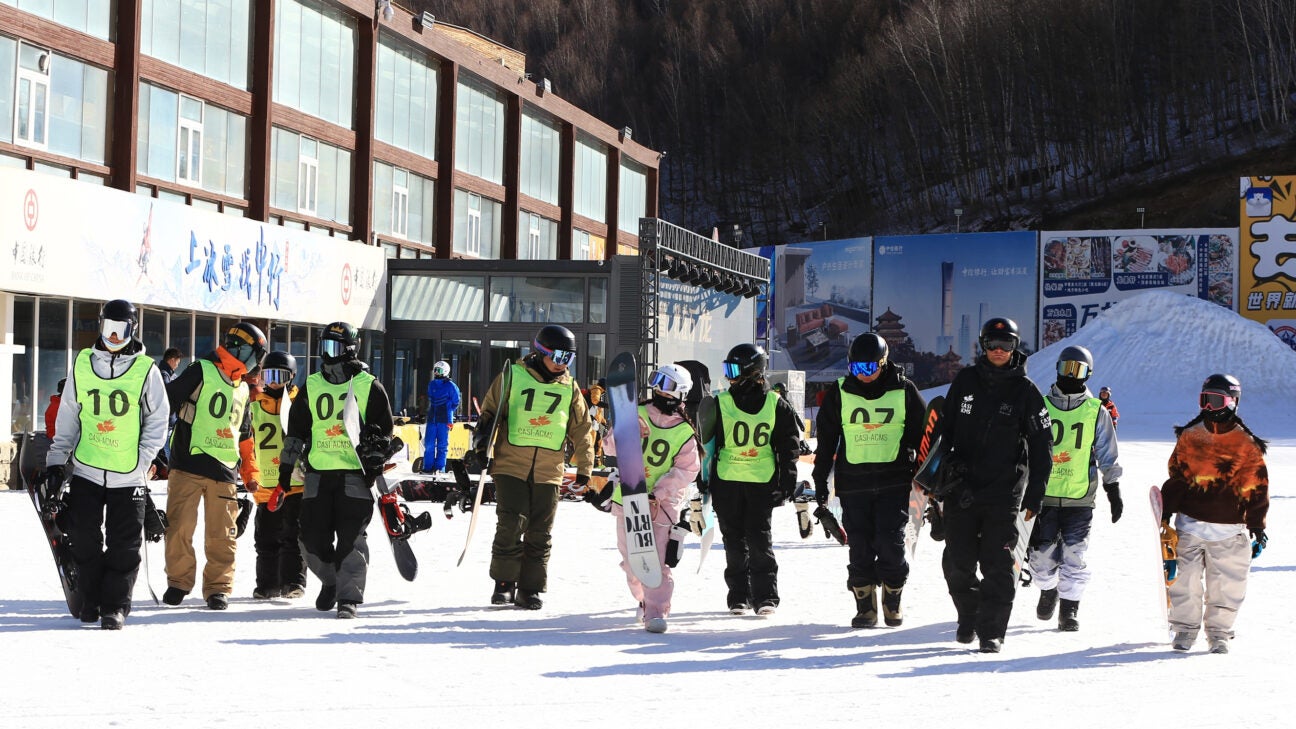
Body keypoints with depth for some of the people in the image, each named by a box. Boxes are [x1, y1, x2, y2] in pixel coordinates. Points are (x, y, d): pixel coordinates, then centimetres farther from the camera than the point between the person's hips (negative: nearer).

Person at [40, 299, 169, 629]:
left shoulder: (146, 370, -2)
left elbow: (158, 420, 1)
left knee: (124, 545, -1)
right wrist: (56, 461, 9)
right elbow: (67, 418, 12)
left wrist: (142, 461, -8)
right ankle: (89, 600, 16)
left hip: (128, 476, -2)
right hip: (86, 469, 2)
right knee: (84, 539, 2)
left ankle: (115, 605, 7)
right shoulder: (82, 365, 6)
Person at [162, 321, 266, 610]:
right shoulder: (200, 372, -3)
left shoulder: (242, 389, 19)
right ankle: (178, 581, 10)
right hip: (189, 464, -5)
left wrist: (250, 472, 21)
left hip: (225, 470, 5)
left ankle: (219, 586, 11)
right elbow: (167, 400, -7)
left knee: (222, 534, 3)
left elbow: (245, 435, 25)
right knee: (180, 526, -3)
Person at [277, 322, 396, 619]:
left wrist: (375, 462, -2)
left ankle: (349, 597, -4)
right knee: (314, 536, 3)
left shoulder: (369, 386, 2)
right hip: (318, 472, 3)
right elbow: (296, 430, 16)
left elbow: (384, 428, 6)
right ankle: (330, 581, 28)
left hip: (355, 472, -3)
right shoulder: (311, 386, 11)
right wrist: (286, 467, 13)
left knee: (351, 537, -8)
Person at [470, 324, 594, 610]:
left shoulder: (569, 388, 9)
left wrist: (584, 468, 17)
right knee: (510, 526, -11)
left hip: (549, 473, 3)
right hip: (511, 467, -3)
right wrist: (479, 448, 0)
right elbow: (489, 414, 6)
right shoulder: (512, 376, 0)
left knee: (539, 534, 3)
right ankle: (504, 584, 2)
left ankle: (530, 589, 11)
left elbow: (581, 430, 17)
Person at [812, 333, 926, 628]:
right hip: (853, 481, 1)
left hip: (894, 481, -1)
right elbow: (826, 440, 10)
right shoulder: (840, 393, 5)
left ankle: (892, 601, 12)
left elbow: (922, 433, 11)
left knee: (890, 542, -8)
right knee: (860, 546, 0)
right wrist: (820, 481, 8)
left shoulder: (904, 391, 2)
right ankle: (865, 606, 10)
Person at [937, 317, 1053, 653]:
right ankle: (968, 617, 26)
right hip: (961, 488, 2)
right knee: (958, 562, 5)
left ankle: (991, 631, -2)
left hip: (1004, 492, -2)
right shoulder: (965, 380, 7)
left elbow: (1041, 446, 2)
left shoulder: (1025, 391, 0)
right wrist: (935, 473, 12)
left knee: (998, 564, -7)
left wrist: (1034, 495, -2)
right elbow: (944, 428, 15)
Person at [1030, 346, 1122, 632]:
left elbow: (1108, 457, 10)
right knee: (1042, 554, 2)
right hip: (1044, 493, 1)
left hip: (1080, 497, -1)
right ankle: (1048, 590, 30)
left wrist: (1114, 491, 7)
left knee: (1074, 555, -6)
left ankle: (1070, 608, 6)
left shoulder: (1096, 412, 4)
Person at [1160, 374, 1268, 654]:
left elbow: (1256, 488, 3)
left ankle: (1219, 633, 16)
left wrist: (1257, 528, 2)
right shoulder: (1190, 437, 6)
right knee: (1186, 581, 0)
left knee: (1225, 587, 2)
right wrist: (1166, 514, 8)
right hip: (1189, 523, 2)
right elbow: (1175, 478, 12)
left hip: (1229, 529, -1)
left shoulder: (1246, 445, 0)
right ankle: (1185, 629, 15)